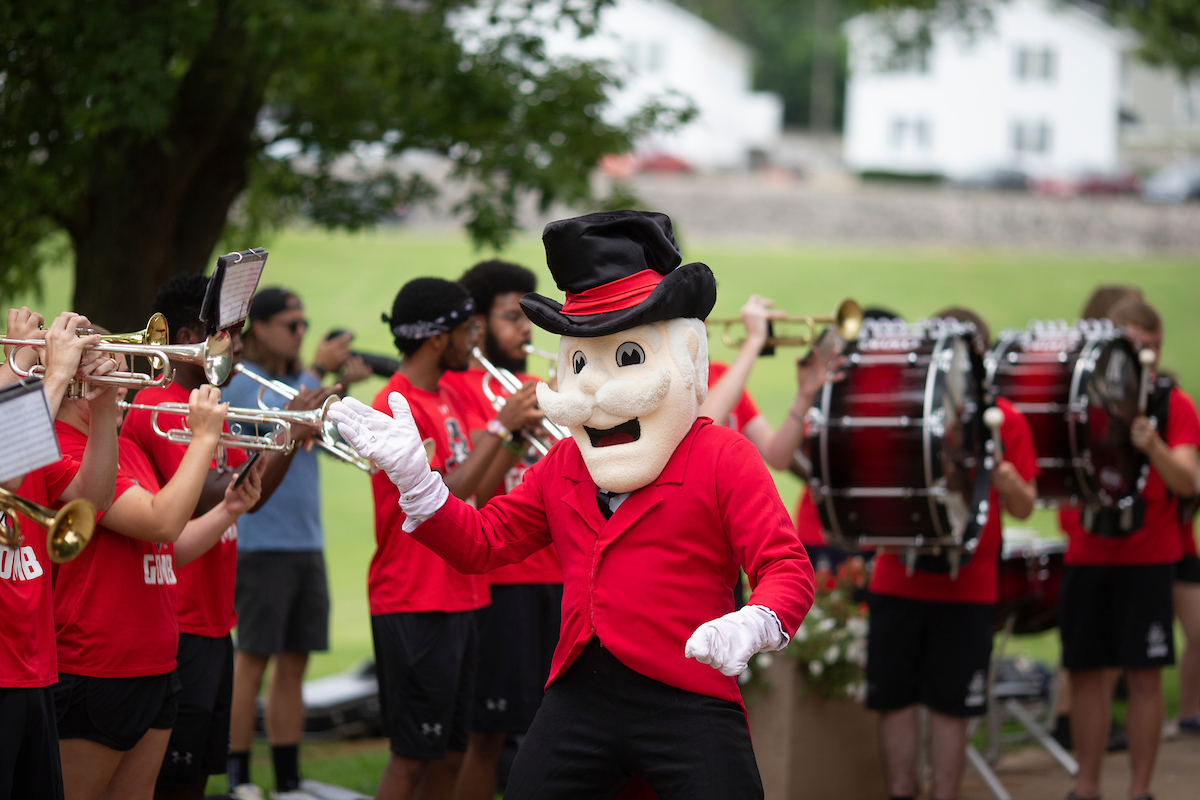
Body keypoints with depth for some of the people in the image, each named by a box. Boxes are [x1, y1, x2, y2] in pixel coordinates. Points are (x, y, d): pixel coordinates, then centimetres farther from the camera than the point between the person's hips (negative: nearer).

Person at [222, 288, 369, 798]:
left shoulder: (302, 379, 14)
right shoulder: (240, 380, -6)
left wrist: (344, 386, -8)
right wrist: (317, 371, -19)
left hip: (307, 542, 7)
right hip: (260, 541, -7)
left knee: (294, 663, 8)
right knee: (253, 660, -4)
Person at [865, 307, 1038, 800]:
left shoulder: (1004, 419, 0)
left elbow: (1024, 508, 2)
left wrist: (1009, 483, -20)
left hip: (967, 588, -1)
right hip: (898, 581, 1)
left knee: (950, 706, 4)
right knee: (893, 698, 5)